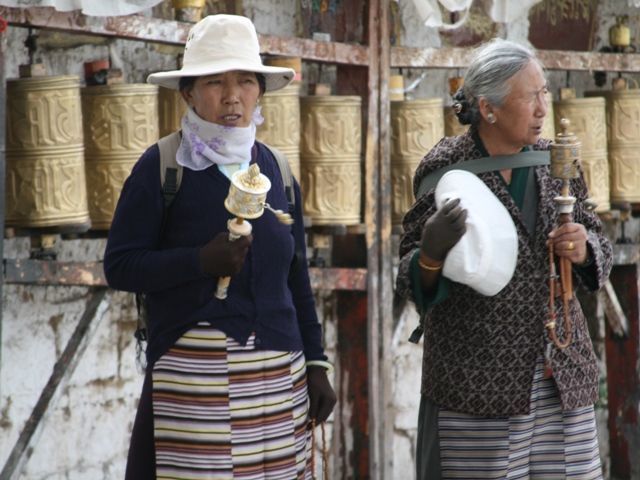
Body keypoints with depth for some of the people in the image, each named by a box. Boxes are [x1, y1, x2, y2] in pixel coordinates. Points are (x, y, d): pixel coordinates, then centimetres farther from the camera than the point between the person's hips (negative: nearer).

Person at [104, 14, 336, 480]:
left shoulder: (274, 169, 12)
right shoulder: (161, 167, -2)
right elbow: (119, 266, -5)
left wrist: (316, 364, 11)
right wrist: (202, 261, -18)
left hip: (279, 372, 4)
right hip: (192, 368, -4)